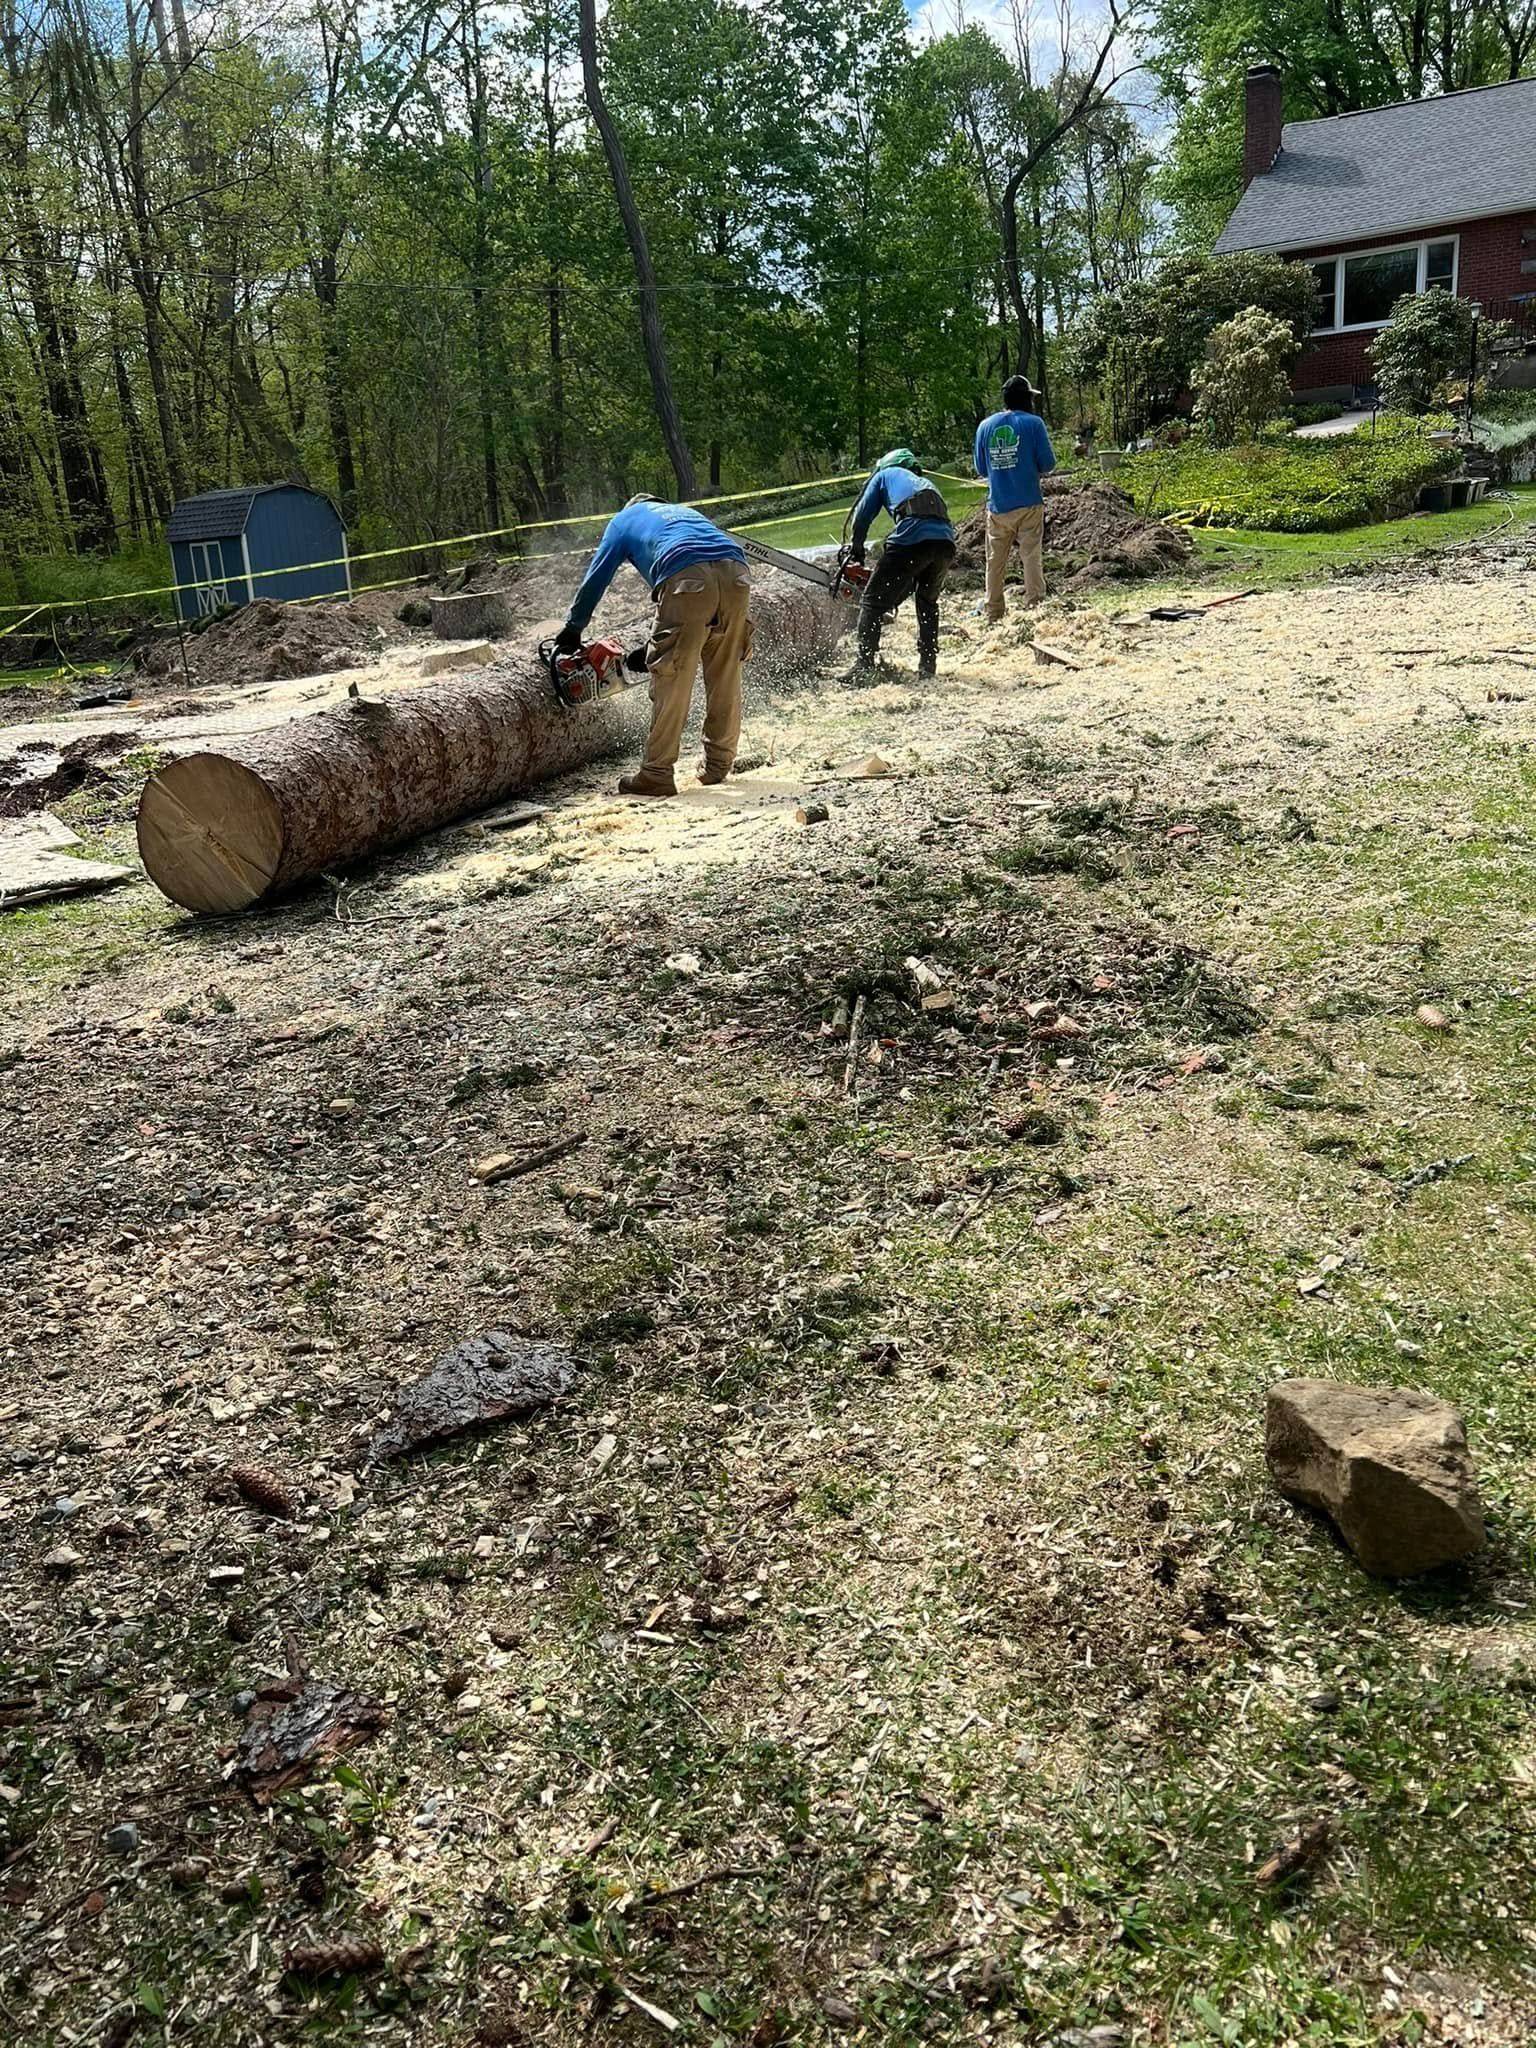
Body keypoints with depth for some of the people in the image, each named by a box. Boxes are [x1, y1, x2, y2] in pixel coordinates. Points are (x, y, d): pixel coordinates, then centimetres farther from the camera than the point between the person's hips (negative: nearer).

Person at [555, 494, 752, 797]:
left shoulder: (624, 519, 30)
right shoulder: (686, 512, 42)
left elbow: (595, 578, 29)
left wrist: (572, 629, 40)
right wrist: (653, 646, 39)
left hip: (688, 579, -5)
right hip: (734, 571, 5)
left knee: (671, 680, -1)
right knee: (726, 676, 14)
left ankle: (656, 775, 1)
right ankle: (718, 765, 21)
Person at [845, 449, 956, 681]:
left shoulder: (886, 474, 27)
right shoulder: (925, 483, 40)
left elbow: (863, 514, 16)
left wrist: (857, 550, 33)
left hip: (912, 536, -6)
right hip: (945, 541, 6)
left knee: (873, 602, 0)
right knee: (927, 603, 27)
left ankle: (864, 666, -9)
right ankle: (928, 664, 22)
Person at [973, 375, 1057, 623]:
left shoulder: (985, 426, 5)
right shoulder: (1033, 423, -5)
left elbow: (981, 468, 11)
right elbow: (1048, 464, -6)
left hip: (997, 507, 3)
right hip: (1028, 504, -3)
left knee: (995, 562, 9)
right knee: (1031, 558, 2)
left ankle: (993, 616, 12)